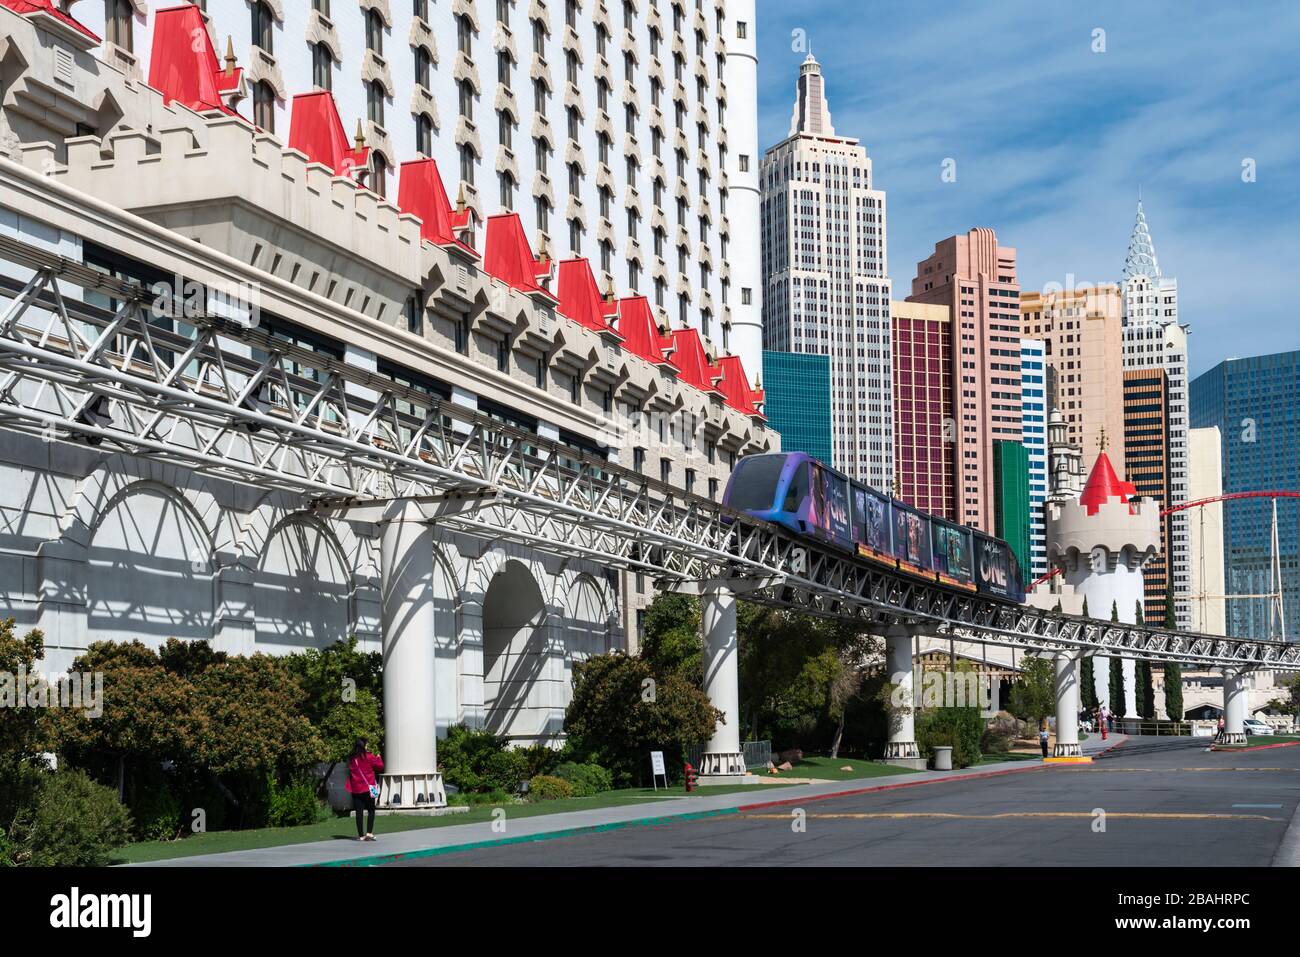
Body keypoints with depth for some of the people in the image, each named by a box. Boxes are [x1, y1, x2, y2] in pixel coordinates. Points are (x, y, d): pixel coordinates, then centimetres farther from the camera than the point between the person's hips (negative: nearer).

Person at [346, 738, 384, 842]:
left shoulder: (351, 759, 5)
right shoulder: (368, 757, -8)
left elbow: (350, 772, 15)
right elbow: (380, 766, -2)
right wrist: (378, 758, 14)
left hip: (356, 789, 4)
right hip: (368, 788, -4)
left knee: (359, 812, 6)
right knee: (371, 810, 7)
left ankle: (361, 835, 7)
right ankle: (369, 833, -4)